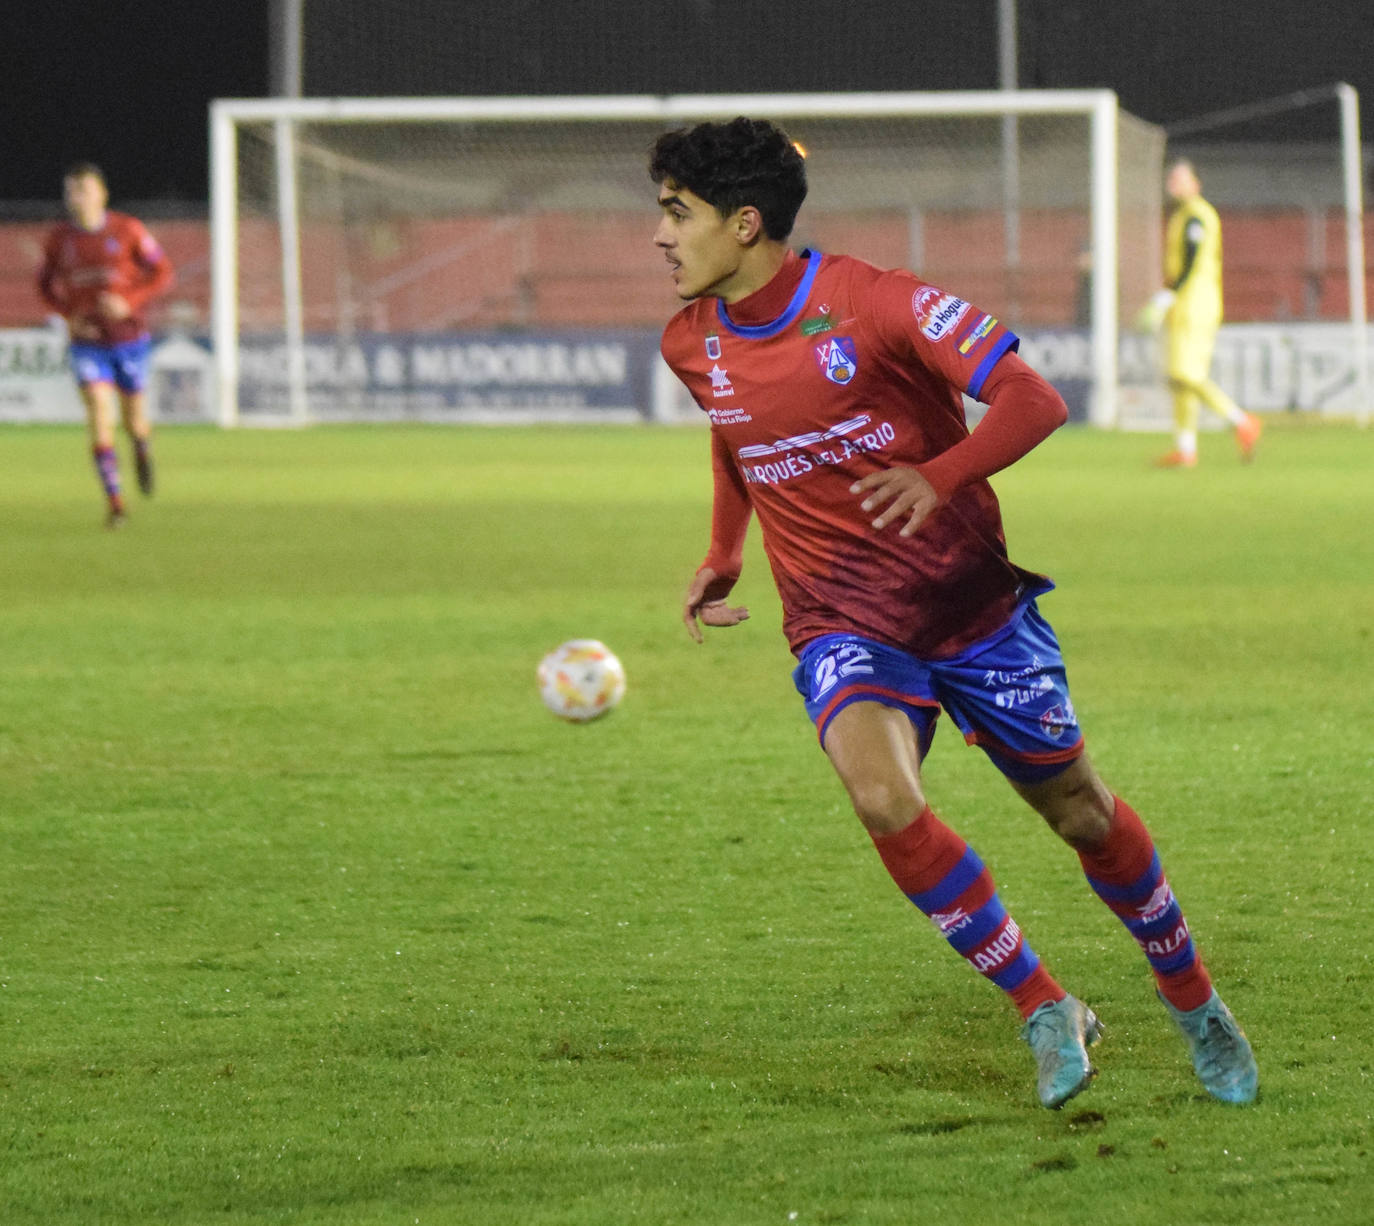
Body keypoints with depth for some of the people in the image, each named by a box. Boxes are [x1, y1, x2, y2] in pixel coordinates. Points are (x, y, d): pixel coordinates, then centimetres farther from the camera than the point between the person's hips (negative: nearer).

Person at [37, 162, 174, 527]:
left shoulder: (128, 230, -7)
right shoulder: (60, 238, -1)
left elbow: (162, 273, -2)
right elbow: (46, 285, 12)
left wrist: (128, 301, -18)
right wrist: (69, 315, -7)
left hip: (129, 336, 0)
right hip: (87, 342, 0)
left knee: (134, 419, 10)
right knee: (99, 413, -16)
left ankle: (143, 450, 48)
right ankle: (114, 500, -15)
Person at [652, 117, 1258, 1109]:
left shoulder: (872, 302, -17)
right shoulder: (693, 345, 0)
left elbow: (1034, 400, -20)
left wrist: (940, 476, -36)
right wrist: (723, 556, 17)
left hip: (972, 603, -2)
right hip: (842, 626, 2)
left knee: (1081, 813, 9)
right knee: (880, 794, -28)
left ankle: (1194, 1002, 36)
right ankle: (1047, 1014, -14)